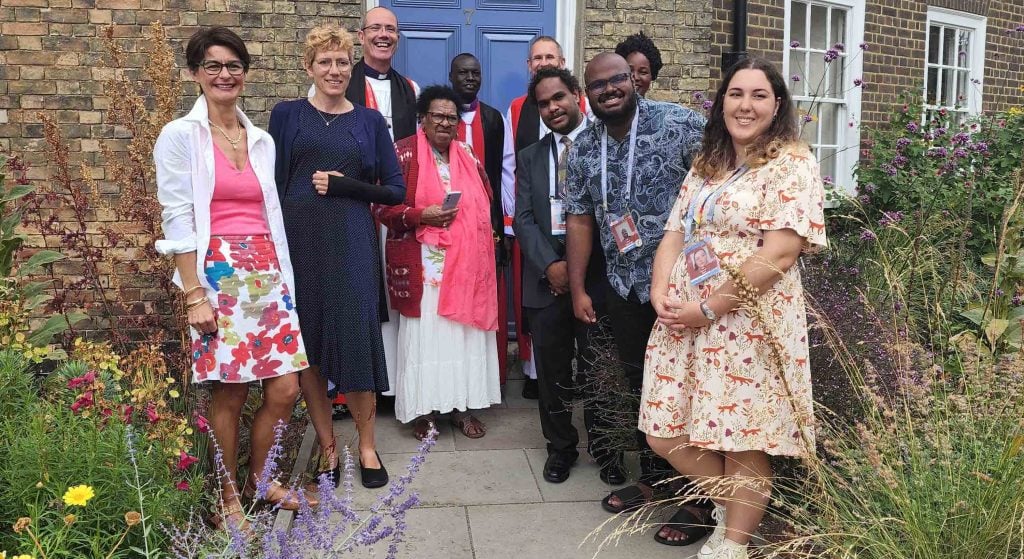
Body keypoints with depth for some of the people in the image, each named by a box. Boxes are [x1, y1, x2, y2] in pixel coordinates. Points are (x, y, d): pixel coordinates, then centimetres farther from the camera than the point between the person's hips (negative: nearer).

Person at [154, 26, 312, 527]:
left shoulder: (262, 140, 14)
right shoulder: (180, 135, -2)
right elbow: (177, 219, -8)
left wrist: (284, 278, 13)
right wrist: (194, 294, -13)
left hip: (266, 274, 5)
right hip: (217, 275, -5)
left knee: (285, 388, 4)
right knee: (229, 393, 1)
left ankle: (258, 479, 27)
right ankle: (227, 498, 21)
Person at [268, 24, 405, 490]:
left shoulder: (369, 121, 9)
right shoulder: (286, 114, 8)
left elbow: (396, 191, 6)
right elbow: (273, 183, 7)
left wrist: (344, 185, -8)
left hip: (351, 241, 0)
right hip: (298, 238, 1)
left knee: (355, 337, -4)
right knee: (305, 342, 4)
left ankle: (367, 446, 13)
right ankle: (327, 445, 18)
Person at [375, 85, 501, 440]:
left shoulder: (468, 156, 13)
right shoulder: (403, 153, -3)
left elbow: (484, 202, 21)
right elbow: (383, 206, -7)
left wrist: (475, 228, 4)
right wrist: (422, 215, -19)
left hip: (466, 262, 5)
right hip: (422, 265, -5)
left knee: (464, 332, 7)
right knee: (423, 334, -1)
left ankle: (463, 405, 18)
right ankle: (423, 409, 11)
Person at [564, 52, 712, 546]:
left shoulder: (678, 124, -11)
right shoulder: (584, 147, 5)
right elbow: (580, 218, 9)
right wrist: (577, 289, 8)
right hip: (625, 285, 6)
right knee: (640, 384, 17)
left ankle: (701, 500, 17)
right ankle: (653, 478, 35)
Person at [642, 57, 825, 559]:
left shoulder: (792, 166, -6)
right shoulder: (706, 164, 15)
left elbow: (778, 255, -17)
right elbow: (674, 234, 13)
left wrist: (706, 310, -16)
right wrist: (661, 294, -6)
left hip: (750, 325, -7)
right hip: (683, 323, 7)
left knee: (743, 443, 3)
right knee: (665, 436, 8)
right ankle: (731, 508, 33)